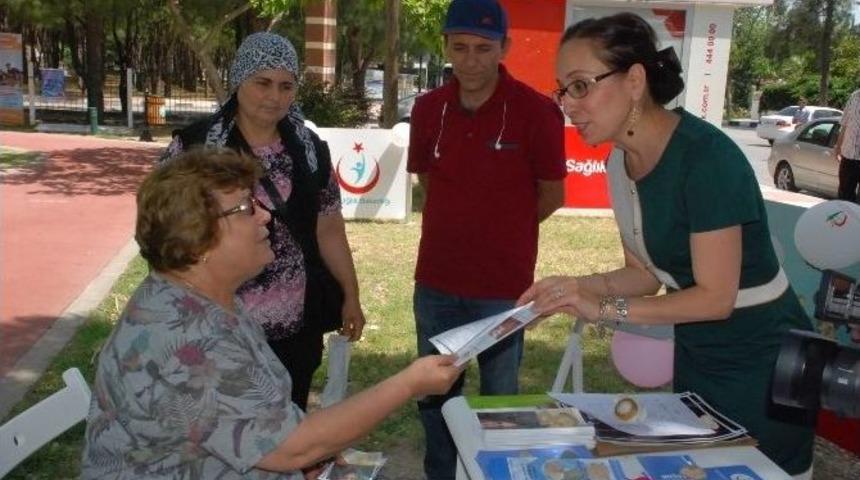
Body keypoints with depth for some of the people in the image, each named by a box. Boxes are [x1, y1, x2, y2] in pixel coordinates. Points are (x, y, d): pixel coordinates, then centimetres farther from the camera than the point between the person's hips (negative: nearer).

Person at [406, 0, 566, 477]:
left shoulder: (536, 111, -14)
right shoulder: (428, 108, -2)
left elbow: (552, 195, -4)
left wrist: (502, 229, 4)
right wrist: (467, 221, 7)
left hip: (503, 284, -3)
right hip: (435, 281, 4)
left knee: (499, 398, 16)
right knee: (434, 394, 19)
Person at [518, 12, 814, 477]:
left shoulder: (705, 156, -27)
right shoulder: (620, 162, -3)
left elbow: (715, 296, -24)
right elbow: (646, 272, 4)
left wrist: (606, 308, -26)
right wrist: (580, 286, -12)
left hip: (761, 360, -7)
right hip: (694, 354, 8)